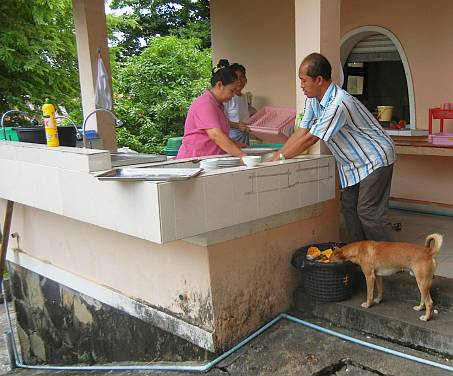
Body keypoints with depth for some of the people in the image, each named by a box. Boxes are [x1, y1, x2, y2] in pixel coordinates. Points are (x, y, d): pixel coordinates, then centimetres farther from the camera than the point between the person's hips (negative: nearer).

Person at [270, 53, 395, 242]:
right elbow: (301, 132, 0)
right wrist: (275, 157, -7)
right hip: (353, 163, 9)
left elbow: (310, 139, -27)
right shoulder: (313, 99, -1)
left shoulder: (338, 103, -31)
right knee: (349, 207, 12)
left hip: (375, 159, -9)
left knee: (369, 212, -11)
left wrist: (279, 157, -18)